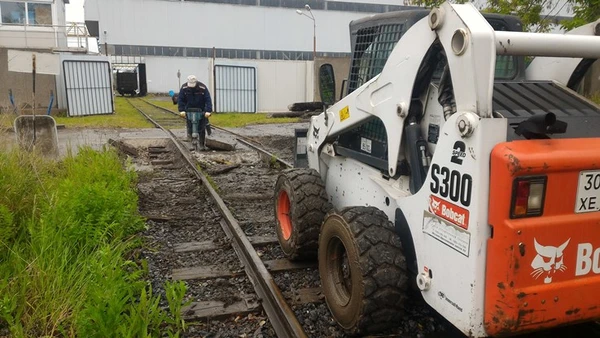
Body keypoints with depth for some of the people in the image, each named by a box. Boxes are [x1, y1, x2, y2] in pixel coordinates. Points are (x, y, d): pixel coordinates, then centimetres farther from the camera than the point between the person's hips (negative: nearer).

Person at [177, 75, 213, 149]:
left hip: (201, 111, -1)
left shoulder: (202, 88, -16)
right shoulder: (184, 88, -11)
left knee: (202, 129, -1)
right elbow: (180, 99, -6)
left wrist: (208, 111, -25)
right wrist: (182, 110, -17)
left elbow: (208, 100, -16)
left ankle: (202, 145, 9)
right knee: (190, 128, -2)